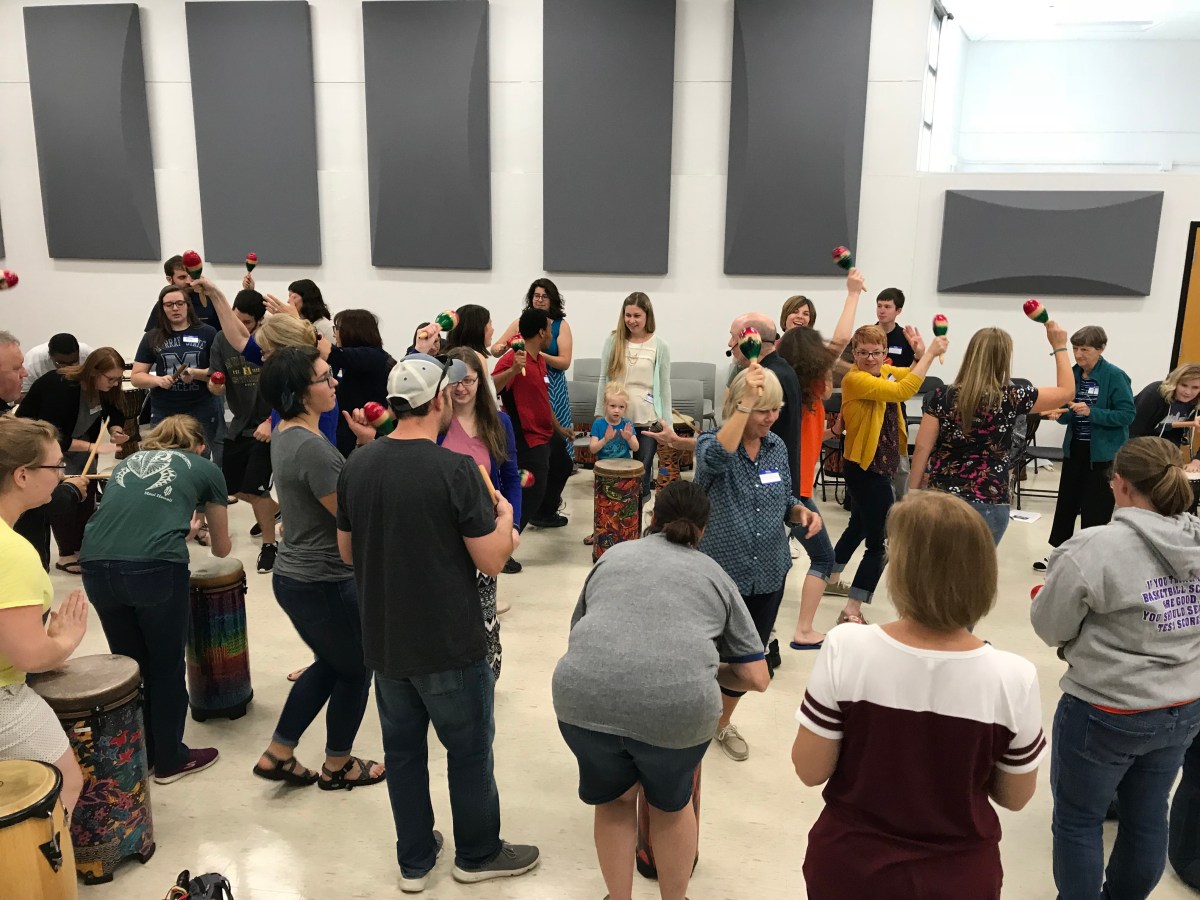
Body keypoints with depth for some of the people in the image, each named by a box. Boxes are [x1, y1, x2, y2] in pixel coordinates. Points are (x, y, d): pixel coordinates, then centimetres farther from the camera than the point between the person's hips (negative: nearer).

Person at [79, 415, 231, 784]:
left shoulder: (126, 462, 28)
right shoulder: (205, 469, 19)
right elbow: (222, 549, 30)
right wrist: (200, 534, 53)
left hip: (97, 565, 4)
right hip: (155, 567, -4)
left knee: (129, 663, 23)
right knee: (167, 665, 16)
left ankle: (139, 754, 38)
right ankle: (170, 759, 30)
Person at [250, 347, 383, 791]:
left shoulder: (284, 435, 4)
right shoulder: (313, 448, -26)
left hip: (294, 575, 9)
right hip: (326, 583, -9)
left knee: (330, 664, 26)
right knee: (355, 670, 14)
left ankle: (277, 754, 32)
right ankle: (338, 766, 32)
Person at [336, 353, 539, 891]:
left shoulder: (357, 465, -3)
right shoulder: (454, 469, -21)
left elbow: (347, 550, 8)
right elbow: (493, 561, -16)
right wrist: (505, 515, 2)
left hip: (383, 641, 5)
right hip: (449, 644, -5)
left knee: (402, 749, 18)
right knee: (469, 750, 14)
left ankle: (414, 860, 32)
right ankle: (477, 854, 31)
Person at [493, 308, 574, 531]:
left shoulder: (540, 359, 9)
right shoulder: (512, 359, -21)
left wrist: (558, 427, 26)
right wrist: (513, 370, -50)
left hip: (546, 435, 11)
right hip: (528, 440, -11)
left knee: (562, 467, 30)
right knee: (533, 491, -15)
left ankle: (544, 514, 48)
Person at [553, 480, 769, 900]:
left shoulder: (612, 556, 26)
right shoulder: (715, 574, 22)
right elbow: (757, 677, 20)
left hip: (583, 695, 1)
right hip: (677, 706, -1)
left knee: (613, 799, 29)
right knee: (671, 802, 28)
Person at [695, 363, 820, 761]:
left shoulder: (777, 446, 2)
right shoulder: (712, 442, -14)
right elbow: (717, 457, -39)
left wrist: (801, 512, -8)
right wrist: (745, 402, -44)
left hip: (768, 572, 5)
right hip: (721, 572, -5)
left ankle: (723, 721, 41)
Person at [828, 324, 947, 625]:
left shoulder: (885, 371, 5)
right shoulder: (855, 379, -21)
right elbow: (903, 391, -32)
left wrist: (923, 353, -5)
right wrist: (930, 353, -27)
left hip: (876, 466, 10)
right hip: (864, 469, -10)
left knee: (860, 526, 28)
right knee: (883, 541, -12)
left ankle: (831, 578, 48)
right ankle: (851, 611, -10)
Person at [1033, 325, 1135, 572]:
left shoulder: (1115, 376, -14)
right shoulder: (1073, 374, 3)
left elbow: (1127, 415, -18)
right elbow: (1071, 414, 8)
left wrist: (1091, 412, -27)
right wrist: (1060, 413, -14)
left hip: (1103, 453, -6)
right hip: (1075, 449, 6)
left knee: (1095, 508, 2)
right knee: (1066, 501, 12)